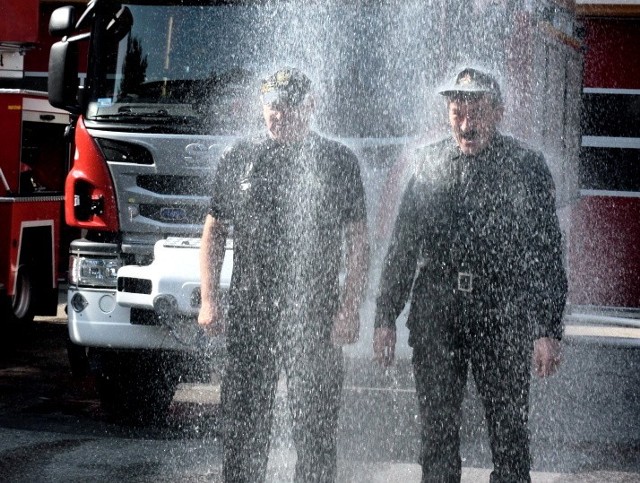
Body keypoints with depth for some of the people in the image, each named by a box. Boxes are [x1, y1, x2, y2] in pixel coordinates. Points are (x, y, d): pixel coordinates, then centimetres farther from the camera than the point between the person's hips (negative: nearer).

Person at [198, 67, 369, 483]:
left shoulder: (339, 162, 5)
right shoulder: (239, 160, 10)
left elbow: (358, 243, 3)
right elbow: (214, 234, 14)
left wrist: (351, 308, -7)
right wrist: (209, 300, 4)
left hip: (316, 319, -2)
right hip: (249, 317, 2)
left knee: (316, 432, 1)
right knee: (243, 428, 3)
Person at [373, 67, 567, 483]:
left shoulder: (526, 166, 0)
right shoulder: (428, 163, 9)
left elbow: (548, 256, -1)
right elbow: (402, 246, 13)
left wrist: (549, 330, -7)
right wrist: (386, 317, 8)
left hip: (503, 318, -3)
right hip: (435, 315, 3)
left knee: (510, 436, 1)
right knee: (437, 433, 8)